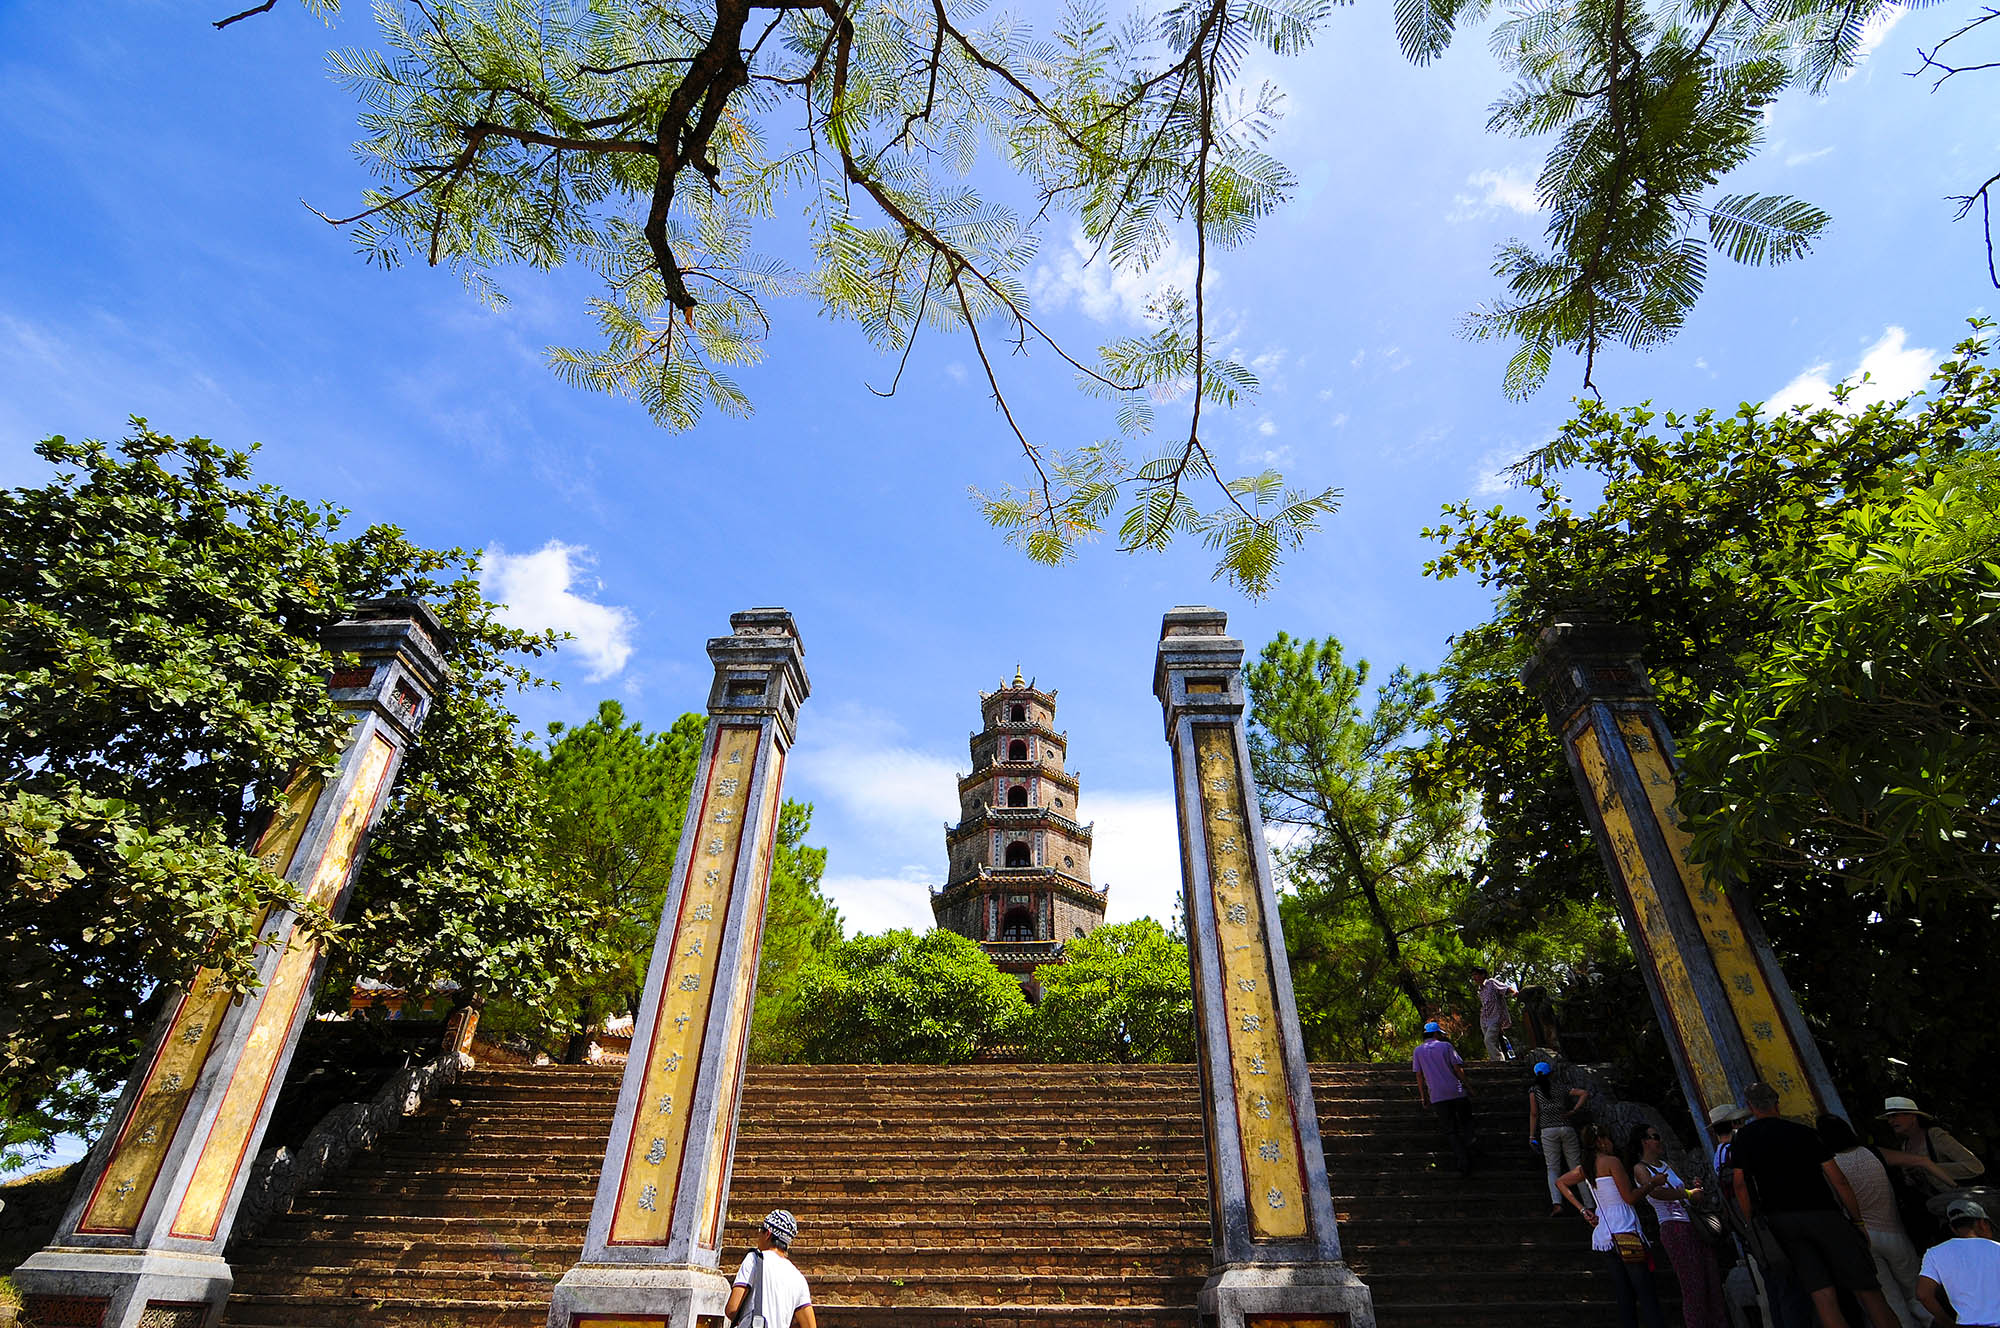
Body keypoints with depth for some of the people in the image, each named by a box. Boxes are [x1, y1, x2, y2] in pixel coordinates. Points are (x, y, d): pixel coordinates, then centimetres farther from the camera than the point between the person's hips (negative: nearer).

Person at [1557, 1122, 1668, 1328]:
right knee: (1647, 1295, -8)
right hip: (1624, 1232, -7)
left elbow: (1560, 1182, 24)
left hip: (1603, 1234, 7)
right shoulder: (1611, 1161, -7)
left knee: (1624, 1296, 8)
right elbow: (1630, 1197, -7)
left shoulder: (1586, 1168, 14)